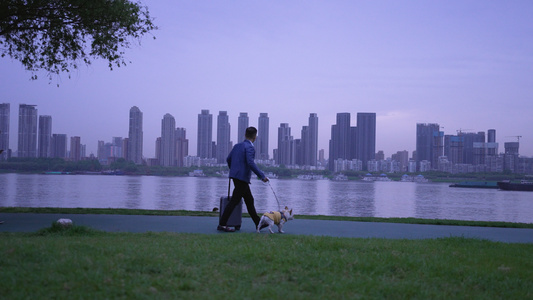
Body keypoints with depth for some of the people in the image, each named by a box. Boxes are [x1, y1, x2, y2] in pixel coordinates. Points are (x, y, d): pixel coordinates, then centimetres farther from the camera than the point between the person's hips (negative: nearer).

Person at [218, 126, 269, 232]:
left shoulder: (237, 146, 12)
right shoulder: (249, 147, -13)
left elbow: (228, 159, 17)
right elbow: (250, 163, -23)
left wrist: (233, 170, 34)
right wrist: (262, 176, -20)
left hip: (236, 176, 9)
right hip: (242, 177, -9)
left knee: (249, 200, 15)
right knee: (234, 201, -6)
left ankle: (258, 223, 23)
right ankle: (222, 224, -5)